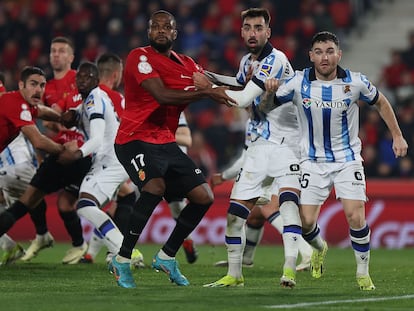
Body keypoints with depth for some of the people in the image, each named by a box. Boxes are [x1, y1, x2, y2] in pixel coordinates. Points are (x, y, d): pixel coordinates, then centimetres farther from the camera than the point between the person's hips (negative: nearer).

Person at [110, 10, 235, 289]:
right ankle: (122, 260, -21)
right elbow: (163, 96, -23)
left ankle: (167, 257, 18)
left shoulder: (186, 64, 13)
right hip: (136, 140, -8)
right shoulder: (140, 57, -11)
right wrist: (207, 92, -25)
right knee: (155, 186, -32)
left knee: (204, 197, 3)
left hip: (166, 143, 8)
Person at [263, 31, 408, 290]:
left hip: (348, 159, -1)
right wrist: (269, 91, -23)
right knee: (306, 221, -6)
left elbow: (381, 103, 9)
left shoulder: (356, 82, -10)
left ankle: (363, 273, 3)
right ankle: (320, 248, 30)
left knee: (355, 216, -15)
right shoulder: (298, 83, -10)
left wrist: (397, 136, 8)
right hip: (313, 160, 1)